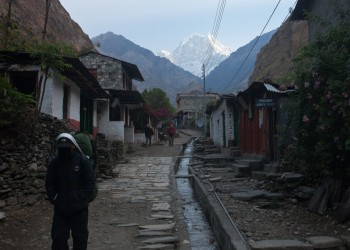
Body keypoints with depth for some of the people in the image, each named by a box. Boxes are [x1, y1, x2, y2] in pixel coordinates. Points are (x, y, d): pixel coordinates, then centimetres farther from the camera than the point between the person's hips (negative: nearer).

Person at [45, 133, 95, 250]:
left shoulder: (83, 160, -6)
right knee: (58, 238, 6)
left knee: (80, 237, 10)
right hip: (60, 209, 2)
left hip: (80, 209, -2)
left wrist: (82, 199, -11)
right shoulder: (54, 163, 2)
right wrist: (54, 199, -5)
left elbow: (90, 182, -6)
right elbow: (49, 184, 6)